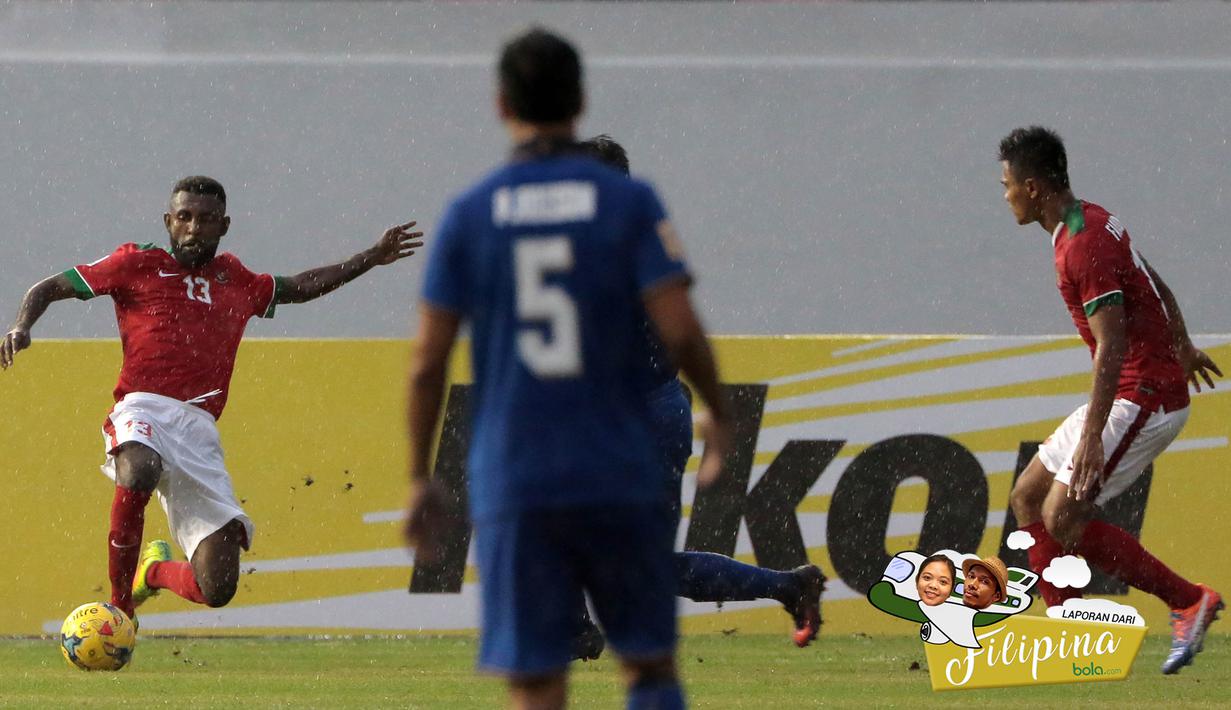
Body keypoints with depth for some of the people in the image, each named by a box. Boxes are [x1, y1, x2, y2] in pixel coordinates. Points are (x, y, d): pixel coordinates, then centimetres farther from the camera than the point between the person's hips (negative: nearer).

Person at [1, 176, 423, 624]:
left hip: (199, 432, 4)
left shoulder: (235, 281, 24)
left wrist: (373, 258, 41)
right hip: (145, 409, -4)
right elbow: (49, 288, 13)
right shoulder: (138, 264, 13)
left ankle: (155, 571, 27)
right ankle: (120, 601, -26)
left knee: (217, 589, -8)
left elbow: (298, 288, 42)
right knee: (139, 474, -43)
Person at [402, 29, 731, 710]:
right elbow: (679, 329, -9)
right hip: (620, 476, 0)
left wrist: (419, 480, 10)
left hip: (512, 489, 0)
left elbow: (427, 361, 0)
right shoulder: (629, 204, -1)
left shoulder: (468, 216, 2)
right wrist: (719, 414, 9)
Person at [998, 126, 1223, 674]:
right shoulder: (1091, 221, 11)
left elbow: (1112, 346, -26)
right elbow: (1156, 286, 26)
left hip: (1144, 397, -11)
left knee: (1062, 517, -15)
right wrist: (1183, 349, 42)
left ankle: (1190, 601, -7)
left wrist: (1091, 436, -31)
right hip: (1146, 388, 11)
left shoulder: (1083, 247, -21)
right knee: (1027, 498, 10)